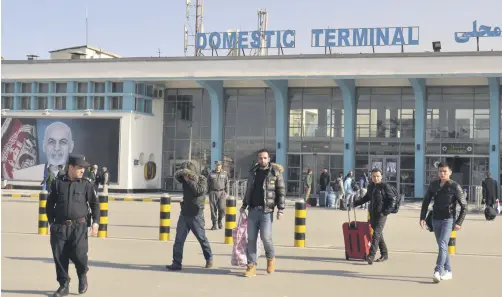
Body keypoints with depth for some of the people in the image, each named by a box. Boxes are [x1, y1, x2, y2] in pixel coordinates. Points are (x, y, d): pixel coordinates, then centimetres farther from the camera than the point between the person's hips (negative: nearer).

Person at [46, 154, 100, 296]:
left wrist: (95, 222, 0)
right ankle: (64, 285, 16)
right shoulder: (58, 182, 5)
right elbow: (50, 203, 11)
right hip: (59, 226, 1)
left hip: (79, 227, -1)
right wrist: (51, 222, 7)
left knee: (79, 254, -11)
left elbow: (94, 204, 9)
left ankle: (82, 275, 20)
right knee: (60, 257, 2)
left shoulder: (85, 184, 4)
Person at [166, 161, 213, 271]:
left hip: (196, 214, -4)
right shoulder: (185, 179, 5)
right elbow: (176, 176, -9)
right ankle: (176, 263, 3)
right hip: (184, 213, 5)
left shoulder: (202, 179, -8)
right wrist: (181, 172, -28)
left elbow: (199, 190, -24)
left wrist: (189, 180, -23)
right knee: (179, 239, 0)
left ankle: (209, 258, 26)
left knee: (202, 238, 7)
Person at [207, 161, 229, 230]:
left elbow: (226, 184, 11)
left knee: (222, 208, -11)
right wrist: (209, 193, 5)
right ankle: (214, 224, 7)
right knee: (213, 209, -1)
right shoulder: (211, 174, 8)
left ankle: (220, 220, 16)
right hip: (213, 192, 0)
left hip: (222, 193, 0)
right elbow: (208, 184, 10)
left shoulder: (224, 174, 10)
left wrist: (226, 193, 4)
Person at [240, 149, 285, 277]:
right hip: (253, 210, 4)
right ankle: (251, 266, 7)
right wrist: (244, 206, 20)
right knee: (251, 239, 1)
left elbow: (281, 192, -4)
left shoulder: (275, 173, -2)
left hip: (266, 211, -4)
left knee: (266, 237, -11)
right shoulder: (253, 172, 12)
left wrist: (281, 209, -11)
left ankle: (271, 258, 18)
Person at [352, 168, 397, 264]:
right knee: (379, 235, 14)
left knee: (376, 234, -15)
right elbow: (366, 198, 28)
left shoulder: (385, 186, -7)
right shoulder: (370, 187, 11)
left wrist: (386, 211, -14)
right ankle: (384, 254, 25)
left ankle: (371, 256, -20)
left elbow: (393, 199, -7)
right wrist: (356, 203, 20)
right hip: (372, 214, 7)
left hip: (381, 215, -7)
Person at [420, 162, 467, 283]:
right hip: (436, 220, 5)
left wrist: (459, 222, -10)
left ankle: (438, 272, -24)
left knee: (443, 245, -18)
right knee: (442, 247, 11)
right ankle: (447, 271, 21)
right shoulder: (433, 184, 7)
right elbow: (426, 201, 15)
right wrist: (422, 217, 7)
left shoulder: (455, 186, -6)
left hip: (448, 220, -5)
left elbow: (464, 206, -3)